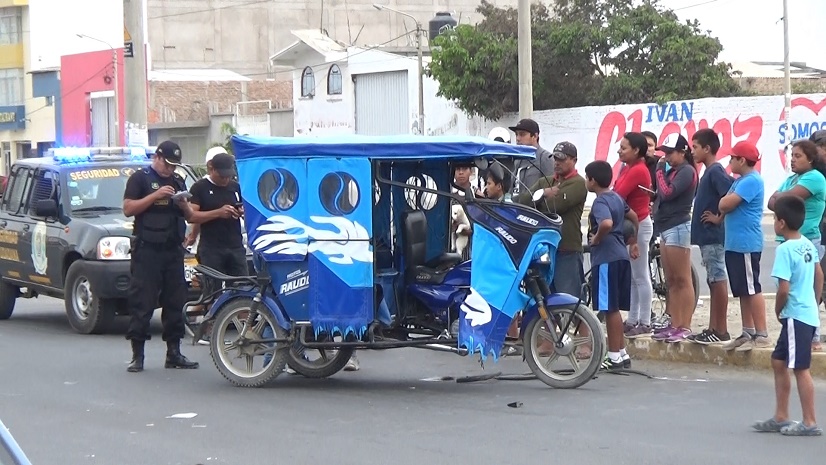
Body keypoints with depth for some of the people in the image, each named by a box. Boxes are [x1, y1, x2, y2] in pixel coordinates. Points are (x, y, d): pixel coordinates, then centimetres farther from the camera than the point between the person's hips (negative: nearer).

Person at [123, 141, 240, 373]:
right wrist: (156, 195, -16)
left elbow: (190, 216, 19)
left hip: (173, 249, 6)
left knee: (175, 301, 6)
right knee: (142, 302, -7)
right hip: (147, 250, -6)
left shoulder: (178, 182, 20)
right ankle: (137, 355, -7)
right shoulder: (140, 178, 2)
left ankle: (174, 353, 11)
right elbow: (128, 209, -10)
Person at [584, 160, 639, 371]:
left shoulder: (600, 202, -14)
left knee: (609, 309, -4)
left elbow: (607, 223, -33)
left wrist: (596, 239, -16)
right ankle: (622, 354, 19)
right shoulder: (616, 197, 14)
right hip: (620, 256, 9)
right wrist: (633, 242, 34)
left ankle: (615, 356, -2)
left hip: (606, 259, -9)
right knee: (614, 309, 15)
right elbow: (633, 217, 28)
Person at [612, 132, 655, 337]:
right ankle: (632, 321, 18)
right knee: (633, 277, 13)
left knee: (640, 277, -4)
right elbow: (619, 194, 6)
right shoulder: (628, 168, 12)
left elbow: (618, 196, -18)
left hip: (639, 226, -9)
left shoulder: (638, 170, -16)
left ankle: (644, 323, 0)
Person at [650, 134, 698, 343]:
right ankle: (674, 325, 12)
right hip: (666, 228, 10)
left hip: (678, 227, -10)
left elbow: (667, 193, -19)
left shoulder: (686, 171, -9)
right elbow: (662, 195, 14)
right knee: (671, 281, 10)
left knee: (682, 280, -9)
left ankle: (685, 327, -9)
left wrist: (660, 172, -7)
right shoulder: (673, 171, 18)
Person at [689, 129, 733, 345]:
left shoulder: (716, 171, -14)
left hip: (713, 236, -10)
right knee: (714, 282, 12)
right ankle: (713, 329, 16)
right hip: (707, 236, 10)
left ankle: (721, 332, -4)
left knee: (718, 281, -7)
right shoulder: (710, 172, 15)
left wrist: (719, 218, -17)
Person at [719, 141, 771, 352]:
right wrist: (727, 202, -2)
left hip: (746, 245, -10)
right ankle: (748, 333, 18)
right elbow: (724, 206, 18)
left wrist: (726, 200, 0)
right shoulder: (741, 181, 18)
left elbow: (725, 204, -20)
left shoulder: (751, 180, -14)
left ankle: (762, 336, -6)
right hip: (735, 243, 10)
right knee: (743, 292, 12)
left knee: (752, 290, -8)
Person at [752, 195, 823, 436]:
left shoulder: (785, 249, -19)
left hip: (796, 316, -9)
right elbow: (819, 275, 17)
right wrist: (814, 303, 22)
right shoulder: (808, 245, 7)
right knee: (779, 362, 17)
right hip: (808, 313, 9)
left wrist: (778, 311, -5)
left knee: (800, 368, -3)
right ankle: (781, 417, 22)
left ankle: (810, 423, 2)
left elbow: (784, 289, -22)